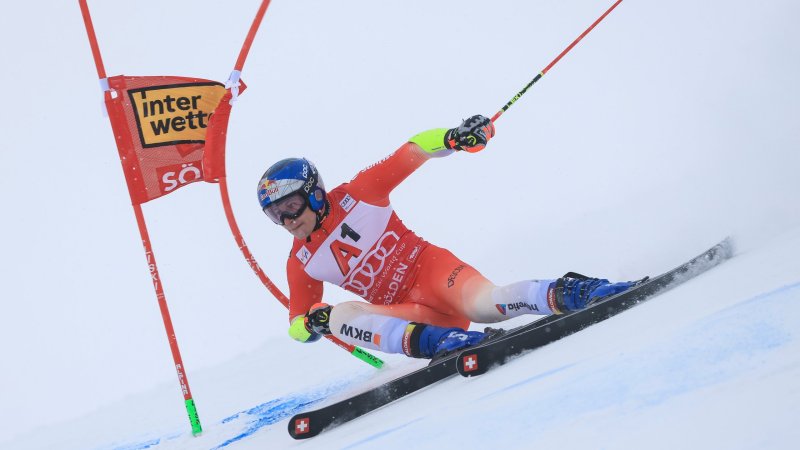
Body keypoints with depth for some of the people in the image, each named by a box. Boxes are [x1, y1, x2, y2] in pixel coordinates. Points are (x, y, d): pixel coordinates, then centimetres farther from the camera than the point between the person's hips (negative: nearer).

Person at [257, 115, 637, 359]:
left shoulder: (356, 194, -1)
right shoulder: (300, 263, 9)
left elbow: (413, 151, -4)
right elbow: (298, 325, 15)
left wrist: (452, 137, -24)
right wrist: (313, 323, -10)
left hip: (430, 268, -3)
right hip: (407, 315, 4)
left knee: (484, 305, -36)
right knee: (339, 315, -27)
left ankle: (568, 293, -32)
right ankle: (434, 341, -46)